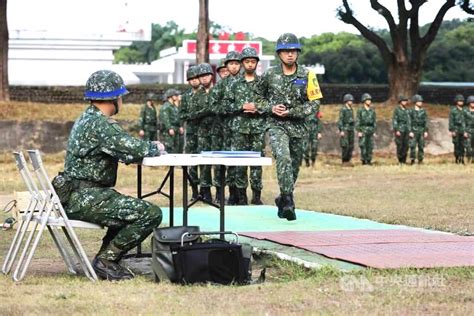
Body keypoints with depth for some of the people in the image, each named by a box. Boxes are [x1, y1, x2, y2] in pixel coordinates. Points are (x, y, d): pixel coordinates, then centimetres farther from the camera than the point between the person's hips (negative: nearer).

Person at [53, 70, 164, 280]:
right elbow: (131, 148, -26)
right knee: (151, 214, -14)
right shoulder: (100, 123, -17)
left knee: (132, 210, 29)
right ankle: (106, 261, -6)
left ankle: (107, 258, 20)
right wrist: (155, 147, -5)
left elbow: (119, 151, 21)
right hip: (86, 198, -11)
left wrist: (148, 148, 10)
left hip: (76, 196, 11)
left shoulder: (85, 119, 17)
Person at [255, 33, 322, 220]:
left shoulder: (307, 75, -2)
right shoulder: (270, 75, -1)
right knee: (283, 159, -24)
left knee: (294, 166, 11)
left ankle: (283, 201, 32)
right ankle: (288, 201, -26)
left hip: (298, 126, 2)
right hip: (276, 125, -2)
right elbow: (258, 97, 12)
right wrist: (270, 108, -7)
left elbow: (314, 104, -3)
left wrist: (291, 112, -13)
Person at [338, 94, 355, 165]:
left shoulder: (351, 110, 15)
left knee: (351, 146, 4)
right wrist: (341, 130, -20)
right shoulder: (343, 109, -10)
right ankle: (344, 161, -6)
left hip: (350, 130, 8)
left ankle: (348, 160, 9)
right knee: (345, 146, -11)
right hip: (344, 129, -8)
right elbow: (340, 120, -14)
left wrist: (353, 130, 18)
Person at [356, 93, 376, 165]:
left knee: (370, 146, 1)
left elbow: (374, 122, 13)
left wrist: (374, 132, 7)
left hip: (370, 130, 4)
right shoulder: (360, 110, -2)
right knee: (363, 146, -7)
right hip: (363, 130, -4)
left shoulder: (372, 111, 10)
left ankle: (369, 160, 6)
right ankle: (363, 160, -2)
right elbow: (357, 121, -5)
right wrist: (358, 131, -13)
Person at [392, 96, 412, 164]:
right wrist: (396, 130, -16)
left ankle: (404, 160, 6)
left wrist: (410, 131, 12)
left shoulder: (407, 111, 13)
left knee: (406, 146, 1)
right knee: (400, 146, -5)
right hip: (399, 130, -5)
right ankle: (400, 160, 2)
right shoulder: (397, 110, -3)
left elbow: (409, 121, 16)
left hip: (406, 130, 5)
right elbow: (394, 121, -8)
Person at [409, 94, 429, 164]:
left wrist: (426, 131, 1)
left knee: (421, 146, 2)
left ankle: (420, 160, 8)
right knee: (412, 146, -10)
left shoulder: (423, 111, 8)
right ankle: (412, 160, -4)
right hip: (414, 131, -2)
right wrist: (410, 131, -9)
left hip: (421, 131, 3)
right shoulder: (411, 111, 1)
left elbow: (426, 122, 8)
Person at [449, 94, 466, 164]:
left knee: (462, 145, 2)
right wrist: (452, 130, -11)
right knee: (457, 145, -3)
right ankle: (457, 159, 1)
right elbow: (451, 121, -5)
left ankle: (462, 158, 6)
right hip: (456, 130, -4)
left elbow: (466, 121, 14)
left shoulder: (464, 111, 12)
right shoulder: (453, 110, -1)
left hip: (462, 131, 4)